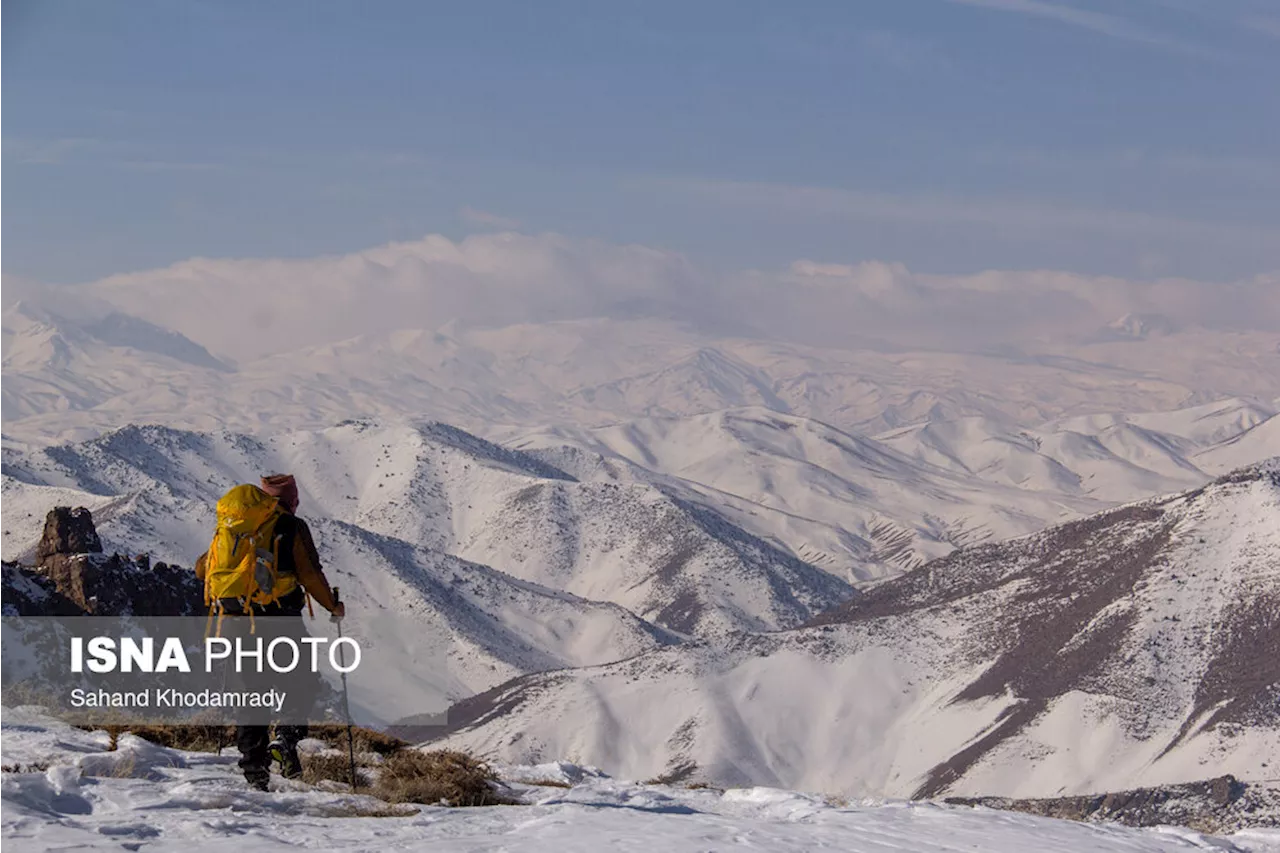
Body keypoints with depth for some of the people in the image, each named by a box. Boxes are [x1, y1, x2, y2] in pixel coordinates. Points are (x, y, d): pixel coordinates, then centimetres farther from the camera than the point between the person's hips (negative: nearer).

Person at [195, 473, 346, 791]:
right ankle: (286, 735, -13)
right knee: (304, 681, 11)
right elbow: (310, 575, -8)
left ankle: (254, 765, 7)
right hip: (279, 619, -4)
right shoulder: (292, 527, -1)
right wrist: (332, 605, 7)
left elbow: (202, 568, 15)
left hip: (238, 623, 4)